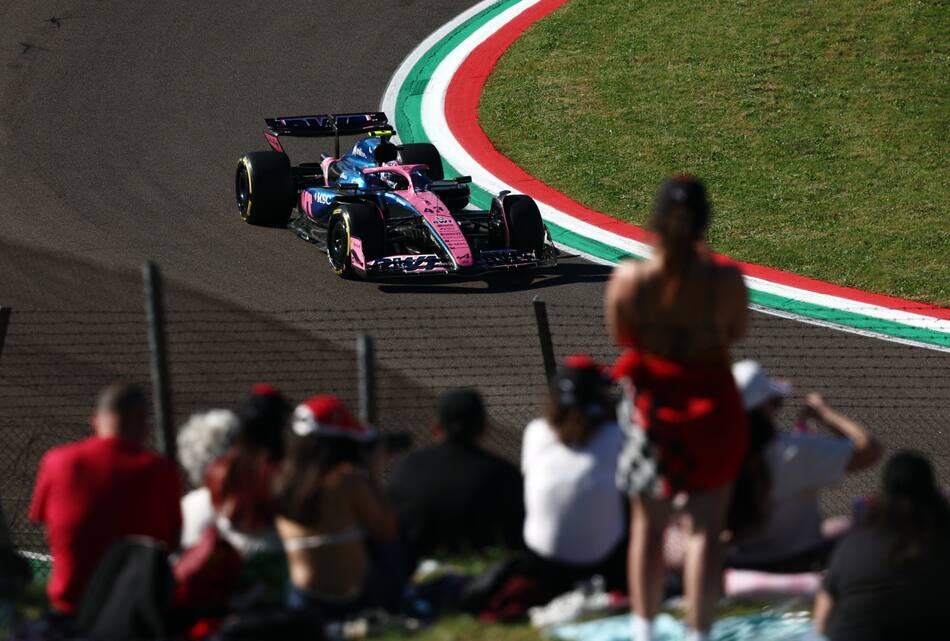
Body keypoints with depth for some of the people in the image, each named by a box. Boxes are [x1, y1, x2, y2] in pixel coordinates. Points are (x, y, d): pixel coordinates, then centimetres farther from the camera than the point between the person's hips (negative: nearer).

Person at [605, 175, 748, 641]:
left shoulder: (629, 279, -19)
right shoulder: (725, 280, -21)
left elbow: (620, 336, -2)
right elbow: (737, 332, -3)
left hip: (651, 405, 2)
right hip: (710, 404, -2)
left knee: (649, 523, 19)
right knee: (705, 526, 8)